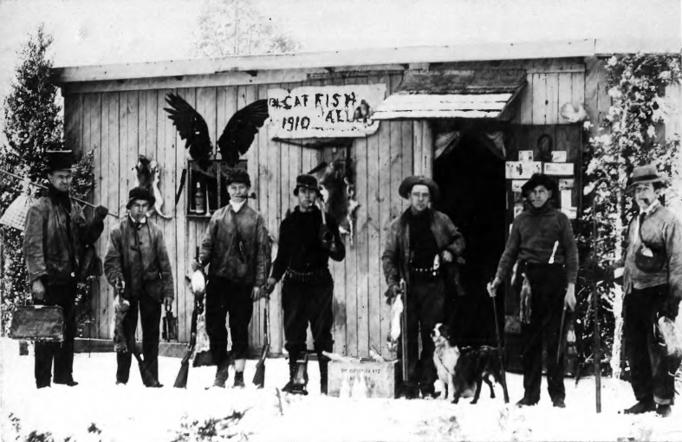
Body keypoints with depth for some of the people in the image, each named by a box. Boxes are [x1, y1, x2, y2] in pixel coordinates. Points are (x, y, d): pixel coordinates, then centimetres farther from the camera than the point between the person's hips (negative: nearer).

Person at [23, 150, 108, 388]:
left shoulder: (73, 208, 14)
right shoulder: (39, 208, -7)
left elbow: (86, 237, 13)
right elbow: (32, 246, -13)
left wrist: (97, 220, -5)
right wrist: (36, 278, -21)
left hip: (69, 279, 7)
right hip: (48, 280, -7)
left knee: (68, 330, 10)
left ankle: (64, 377, 19)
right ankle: (43, 381, 0)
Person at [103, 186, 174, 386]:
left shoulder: (155, 231, 6)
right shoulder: (118, 231, 3)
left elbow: (164, 263, 6)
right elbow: (111, 261, -1)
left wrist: (168, 291, 1)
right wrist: (117, 280, -19)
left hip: (151, 289, 1)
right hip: (127, 289, -1)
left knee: (151, 336, 4)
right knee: (125, 336, 2)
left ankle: (152, 377, 10)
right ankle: (121, 378, 9)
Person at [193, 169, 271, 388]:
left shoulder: (255, 219, 6)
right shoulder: (218, 216, 11)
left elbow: (263, 252, 3)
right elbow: (207, 244, 11)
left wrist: (260, 283, -4)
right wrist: (200, 261, -10)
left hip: (243, 282, -2)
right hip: (218, 279, 2)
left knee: (240, 328, 1)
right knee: (214, 325, -2)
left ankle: (239, 375, 9)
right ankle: (221, 369, 12)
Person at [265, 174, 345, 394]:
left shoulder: (326, 221, 4)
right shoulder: (289, 222, 12)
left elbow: (340, 254, 3)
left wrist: (331, 245, -18)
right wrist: (273, 278, 6)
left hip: (320, 284, -3)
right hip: (294, 283, 3)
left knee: (322, 333, -3)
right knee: (294, 333, 3)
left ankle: (327, 380, 0)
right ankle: (296, 379, 9)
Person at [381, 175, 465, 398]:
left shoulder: (440, 220, 10)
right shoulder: (398, 225, 9)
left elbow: (458, 239, 22)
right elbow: (388, 256, 7)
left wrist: (450, 252, 1)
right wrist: (393, 282, -6)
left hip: (434, 285, 0)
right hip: (409, 287, 0)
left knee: (432, 336, 0)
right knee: (408, 336, -4)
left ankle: (428, 384, 4)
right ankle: (409, 385, 0)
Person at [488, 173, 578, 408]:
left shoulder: (559, 219, 5)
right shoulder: (521, 220, 13)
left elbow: (571, 253, 2)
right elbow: (510, 252, 12)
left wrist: (571, 286, -7)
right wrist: (498, 278, -1)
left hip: (553, 281, -3)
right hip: (527, 280, 3)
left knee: (554, 339, -3)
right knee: (529, 340, 4)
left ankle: (557, 394, 1)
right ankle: (530, 393, 9)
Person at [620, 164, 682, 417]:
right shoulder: (635, 223, 17)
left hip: (657, 294, -7)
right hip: (634, 295, 7)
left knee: (659, 350, -3)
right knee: (635, 351, 9)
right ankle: (645, 399, 18)